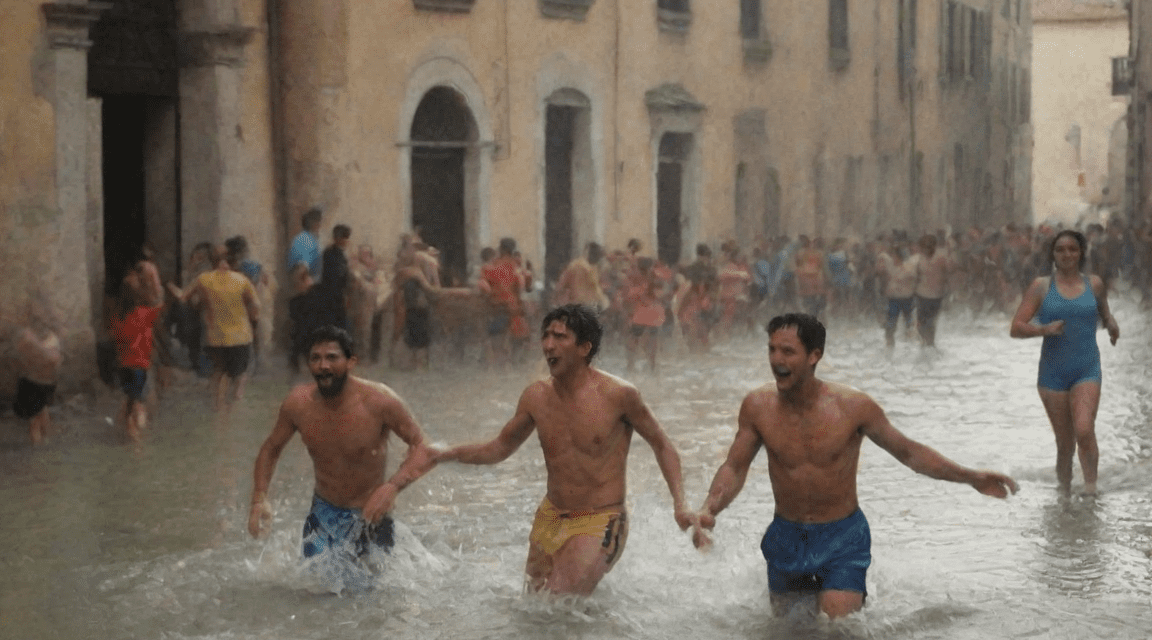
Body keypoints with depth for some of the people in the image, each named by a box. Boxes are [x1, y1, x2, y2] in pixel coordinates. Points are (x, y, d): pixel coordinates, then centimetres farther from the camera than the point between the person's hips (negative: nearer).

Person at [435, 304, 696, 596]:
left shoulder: (618, 394, -13)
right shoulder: (537, 396, -1)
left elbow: (662, 445, 0)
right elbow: (500, 447, 13)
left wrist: (679, 504, -11)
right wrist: (444, 454, -2)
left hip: (600, 523, -6)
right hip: (550, 518, 6)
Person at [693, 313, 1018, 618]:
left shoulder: (853, 406, -17)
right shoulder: (758, 406, -12)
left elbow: (908, 451, -5)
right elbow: (735, 468, -3)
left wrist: (971, 477, -12)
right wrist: (708, 510, -23)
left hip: (842, 539, -3)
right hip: (786, 538, 3)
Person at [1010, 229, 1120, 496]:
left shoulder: (1094, 284, 6)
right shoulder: (1041, 286, 1)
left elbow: (1104, 312, 25)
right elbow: (1016, 328, -2)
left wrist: (1111, 324, 2)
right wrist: (1044, 329, -20)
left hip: (1087, 371, 0)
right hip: (1053, 372, 0)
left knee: (1084, 430, -21)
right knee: (1065, 443, 5)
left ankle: (1091, 489, -15)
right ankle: (1064, 489, 22)